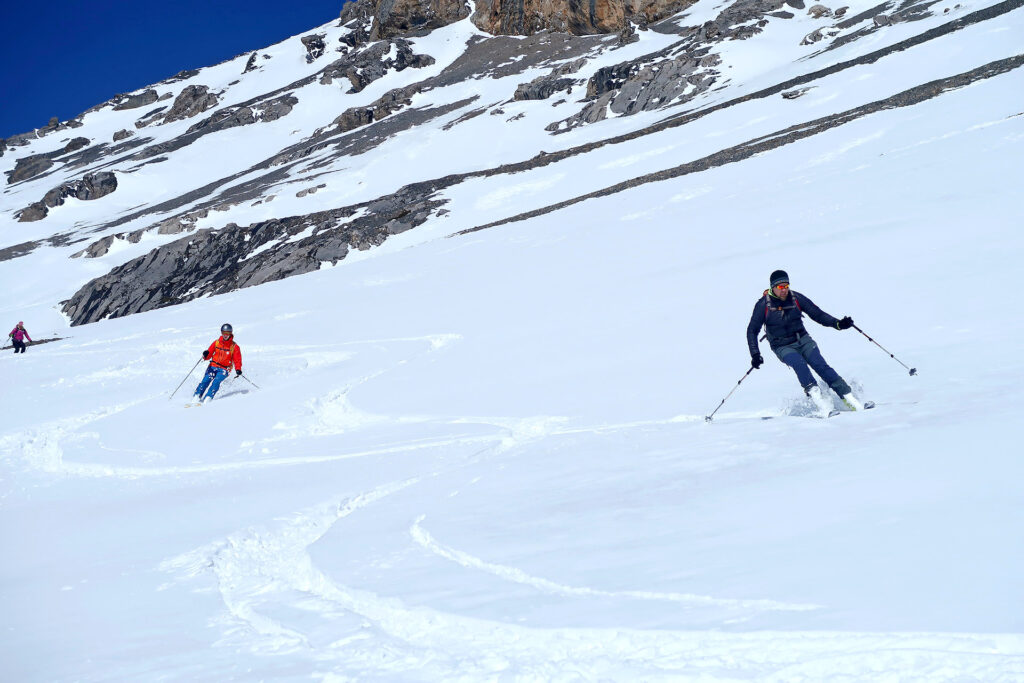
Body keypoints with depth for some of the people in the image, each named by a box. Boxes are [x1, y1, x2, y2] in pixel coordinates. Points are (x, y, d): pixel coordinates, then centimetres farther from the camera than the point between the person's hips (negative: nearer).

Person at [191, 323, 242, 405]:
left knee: (216, 382, -26)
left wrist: (238, 369, -18)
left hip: (224, 369, -2)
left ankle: (208, 398, -34)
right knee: (206, 380, -21)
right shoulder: (216, 342, 9)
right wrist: (206, 354, -17)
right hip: (213, 366, 2)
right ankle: (197, 396, -22)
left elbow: (237, 360, 0)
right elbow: (209, 353, 7)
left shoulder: (234, 347, 2)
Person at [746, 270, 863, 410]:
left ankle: (847, 395, -21)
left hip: (803, 340, 2)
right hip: (783, 347, -1)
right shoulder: (763, 305, -10)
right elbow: (752, 331, -5)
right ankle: (814, 393, -33)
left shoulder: (796, 298, -4)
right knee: (799, 363, -32)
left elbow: (817, 314, 2)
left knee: (820, 365, -18)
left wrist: (837, 323, -12)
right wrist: (755, 354, -15)